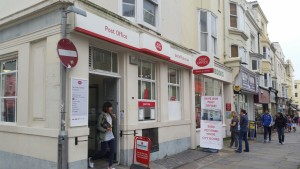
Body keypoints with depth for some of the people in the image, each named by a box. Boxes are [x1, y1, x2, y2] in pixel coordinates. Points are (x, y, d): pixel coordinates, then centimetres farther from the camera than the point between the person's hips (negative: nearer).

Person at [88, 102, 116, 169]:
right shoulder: (102, 116, -14)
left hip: (111, 136, 7)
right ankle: (91, 159, 23)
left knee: (112, 150, 2)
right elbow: (98, 126, -14)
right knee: (104, 151, -1)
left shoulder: (110, 115, 7)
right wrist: (106, 130, -25)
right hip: (104, 137, -7)